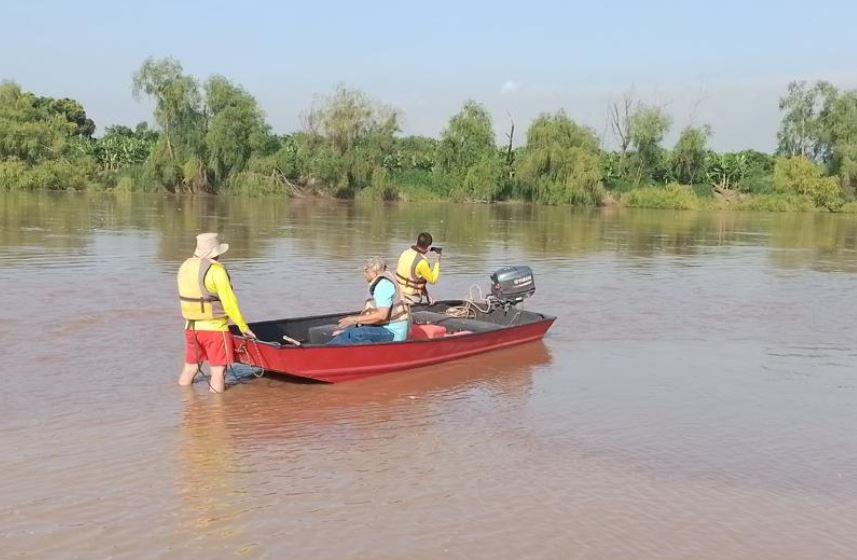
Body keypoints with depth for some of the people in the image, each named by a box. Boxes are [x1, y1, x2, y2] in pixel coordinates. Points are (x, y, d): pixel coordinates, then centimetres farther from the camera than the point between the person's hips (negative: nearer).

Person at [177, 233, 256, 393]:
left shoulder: (185, 267, 6)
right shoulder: (216, 270, -15)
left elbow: (186, 297, 10)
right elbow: (229, 302, -15)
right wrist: (244, 327, -8)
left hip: (191, 327, 7)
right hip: (214, 328, -7)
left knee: (190, 368, 17)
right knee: (218, 371, 1)